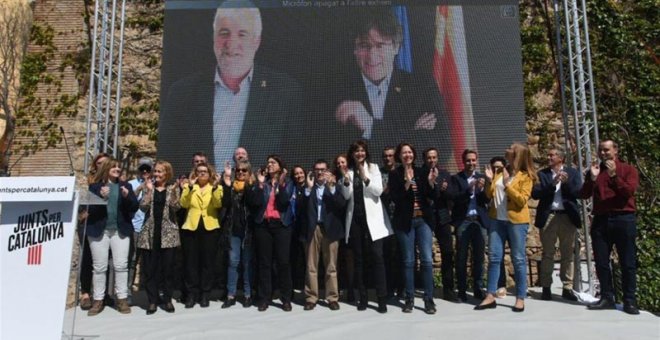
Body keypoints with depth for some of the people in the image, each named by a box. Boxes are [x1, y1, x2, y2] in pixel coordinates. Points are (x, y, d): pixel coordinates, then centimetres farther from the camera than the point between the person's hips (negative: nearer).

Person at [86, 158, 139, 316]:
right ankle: (98, 300, 13)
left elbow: (135, 207, 4)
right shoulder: (95, 186, 5)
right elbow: (88, 207, -5)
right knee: (99, 267, 4)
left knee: (121, 265, 1)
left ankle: (122, 299, 9)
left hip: (120, 230, 1)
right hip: (99, 231, -1)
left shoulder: (125, 186, 10)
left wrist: (127, 196, -14)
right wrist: (100, 196, -19)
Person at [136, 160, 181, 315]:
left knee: (168, 267, 2)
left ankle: (167, 299, 14)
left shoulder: (173, 188, 5)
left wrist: (173, 191, -20)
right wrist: (149, 190, -13)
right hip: (149, 233, 1)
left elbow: (175, 208, -8)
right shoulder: (148, 187, 8)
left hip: (168, 233, -1)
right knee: (149, 268, 2)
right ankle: (152, 301, 12)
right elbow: (143, 207, -4)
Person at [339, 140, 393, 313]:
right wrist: (346, 182, -18)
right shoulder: (348, 171, 9)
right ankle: (363, 297, 13)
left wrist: (366, 179, -21)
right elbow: (346, 196, 1)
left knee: (377, 256, -7)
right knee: (359, 258, 5)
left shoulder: (373, 168, 5)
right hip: (355, 219, 2)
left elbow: (378, 190, -6)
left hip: (371, 218, -2)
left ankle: (382, 298, -2)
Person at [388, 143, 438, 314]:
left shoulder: (422, 172, 6)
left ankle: (429, 299, 8)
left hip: (423, 220, 2)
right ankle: (409, 298, 16)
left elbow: (433, 197, 4)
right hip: (405, 222, -2)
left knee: (427, 260, -2)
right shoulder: (394, 174, -1)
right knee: (408, 261, 5)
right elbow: (395, 199, -10)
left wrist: (431, 182, -13)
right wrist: (407, 183, -20)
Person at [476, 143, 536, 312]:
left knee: (518, 259, 2)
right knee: (494, 257, 3)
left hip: (516, 221, -5)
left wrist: (507, 185, -17)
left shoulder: (525, 177, -3)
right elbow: (489, 195, 14)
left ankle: (520, 299, 10)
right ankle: (490, 296, 7)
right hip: (497, 220, 5)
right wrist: (490, 181, -1)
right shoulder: (500, 174, 14)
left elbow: (522, 200, -14)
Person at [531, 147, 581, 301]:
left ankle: (567, 288, 13)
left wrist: (566, 182, -15)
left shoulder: (572, 173, 8)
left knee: (568, 254, 5)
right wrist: (552, 184, -16)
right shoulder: (542, 173, 6)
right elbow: (535, 194, -6)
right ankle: (546, 287, 8)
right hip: (548, 217, -1)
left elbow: (579, 192, -1)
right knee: (548, 254, 3)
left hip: (568, 217, 1)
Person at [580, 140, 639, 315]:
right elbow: (584, 195, 5)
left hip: (623, 220, -3)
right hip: (600, 220, 3)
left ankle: (630, 300, 8)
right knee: (601, 262, 4)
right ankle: (607, 298, 12)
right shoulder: (594, 170, 14)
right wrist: (592, 178, -9)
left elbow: (629, 191, -11)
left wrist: (613, 175, -18)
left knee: (627, 262, 1)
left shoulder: (628, 169, 5)